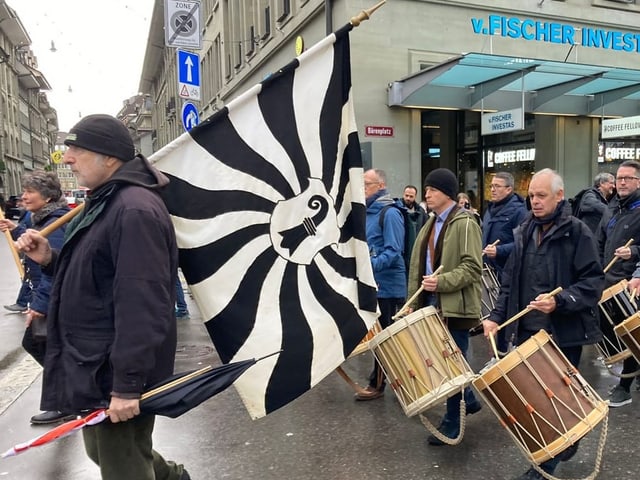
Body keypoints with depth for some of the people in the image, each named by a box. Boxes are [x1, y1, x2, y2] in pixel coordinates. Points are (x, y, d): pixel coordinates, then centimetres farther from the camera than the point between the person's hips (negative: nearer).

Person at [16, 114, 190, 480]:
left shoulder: (135, 210, -23)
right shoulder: (106, 202, 11)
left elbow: (141, 305, -28)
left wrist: (127, 383, -25)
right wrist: (50, 259, 2)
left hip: (115, 374, -10)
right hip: (96, 366, 11)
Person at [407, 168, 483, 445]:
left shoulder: (465, 223, -10)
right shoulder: (431, 224, 15)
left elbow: (472, 268, -17)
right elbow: (418, 265, 17)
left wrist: (441, 282, -27)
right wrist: (415, 299, 12)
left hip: (455, 305, -8)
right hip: (431, 303, 8)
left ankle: (451, 423, 16)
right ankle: (469, 400, 38)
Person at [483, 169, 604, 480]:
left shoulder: (578, 232, -8)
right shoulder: (524, 232, 9)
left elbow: (593, 281, -12)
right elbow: (510, 279, 12)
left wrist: (559, 301, -27)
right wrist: (497, 315, 3)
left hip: (564, 332, -5)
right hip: (528, 328, 6)